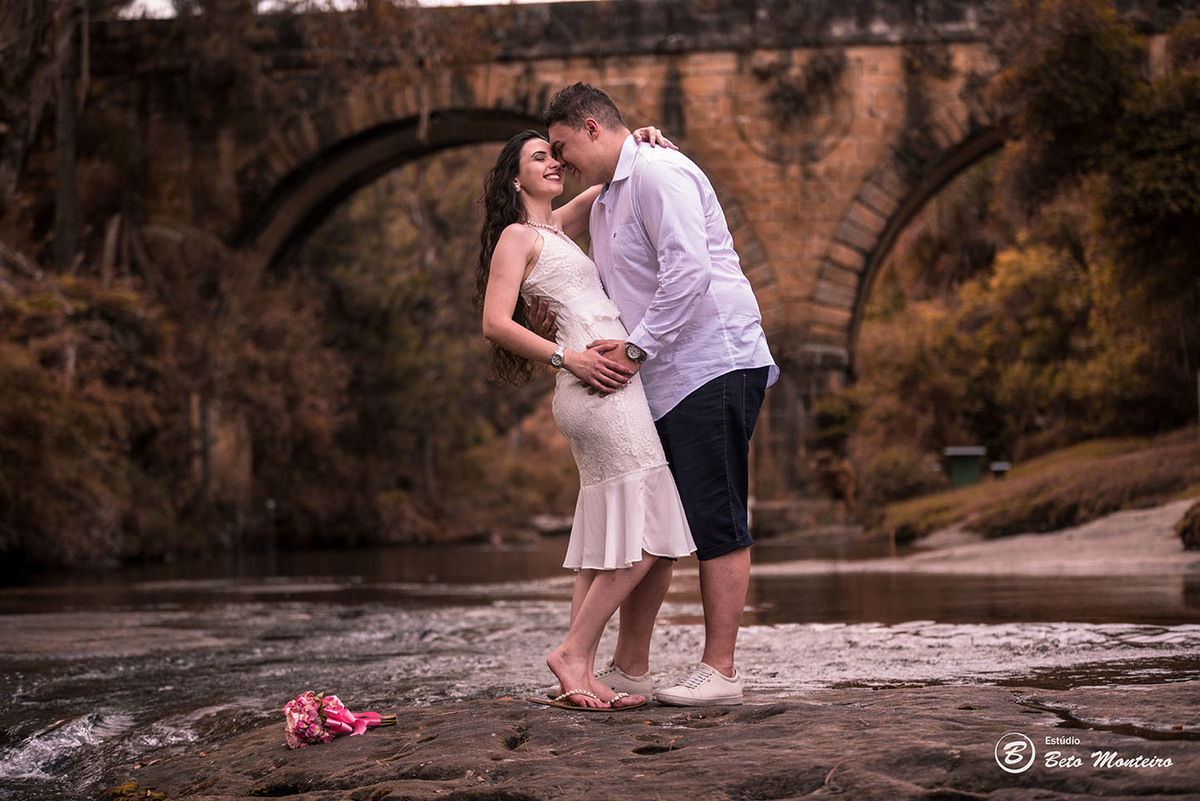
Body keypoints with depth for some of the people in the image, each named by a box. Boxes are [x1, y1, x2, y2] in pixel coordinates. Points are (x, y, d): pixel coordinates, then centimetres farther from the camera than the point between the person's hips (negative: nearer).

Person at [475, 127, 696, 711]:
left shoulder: (558, 227, 24)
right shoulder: (516, 236, 1)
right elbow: (496, 323, -9)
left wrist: (640, 144, 13)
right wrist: (567, 358, -16)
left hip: (610, 388, 9)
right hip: (601, 392, -9)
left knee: (608, 541, 5)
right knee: (639, 540, -11)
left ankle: (578, 676, 3)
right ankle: (574, 656, -6)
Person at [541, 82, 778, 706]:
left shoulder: (659, 173, -10)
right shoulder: (604, 204, 22)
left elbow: (688, 270, -21)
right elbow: (619, 293, 29)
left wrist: (636, 347, -18)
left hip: (713, 363, -10)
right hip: (663, 380, 10)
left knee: (716, 523, -8)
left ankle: (719, 672, -7)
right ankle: (629, 668, 15)